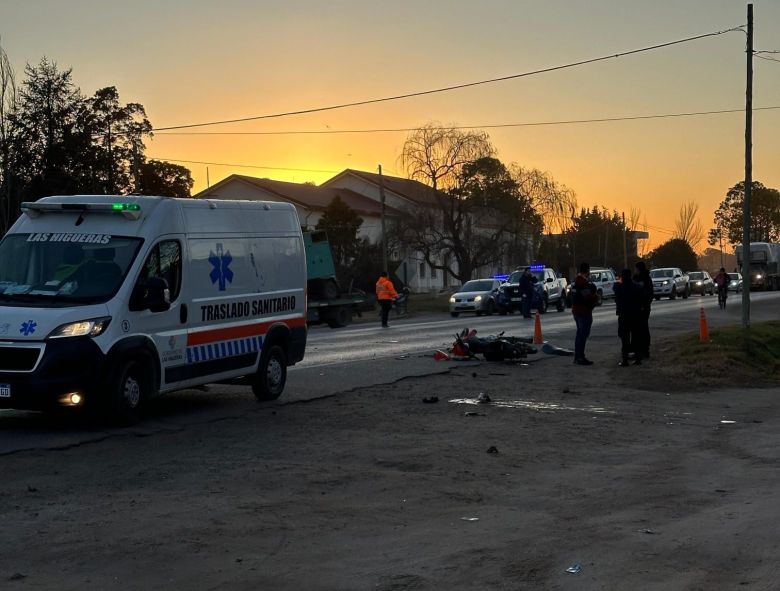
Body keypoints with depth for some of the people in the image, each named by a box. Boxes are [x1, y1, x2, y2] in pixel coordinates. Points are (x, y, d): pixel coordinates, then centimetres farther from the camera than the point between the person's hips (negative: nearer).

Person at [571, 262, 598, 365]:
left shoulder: (576, 281, 12)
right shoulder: (584, 283, -20)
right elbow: (588, 297, -27)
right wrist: (596, 296, -7)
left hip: (576, 309, 10)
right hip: (584, 311, -10)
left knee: (580, 333, 18)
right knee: (583, 333, -7)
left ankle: (577, 356, 24)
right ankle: (580, 357, -7)